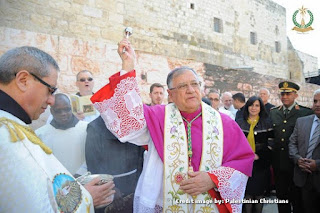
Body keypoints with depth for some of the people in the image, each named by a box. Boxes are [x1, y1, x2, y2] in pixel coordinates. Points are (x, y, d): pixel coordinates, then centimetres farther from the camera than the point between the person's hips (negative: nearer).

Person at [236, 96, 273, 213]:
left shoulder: (267, 123, 5)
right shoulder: (239, 122, 7)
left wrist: (258, 155, -8)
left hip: (261, 163, 0)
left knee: (259, 192, 4)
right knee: (247, 193, -1)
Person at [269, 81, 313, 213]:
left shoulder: (306, 113, -7)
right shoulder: (273, 112, 7)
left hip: (296, 163, -4)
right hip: (278, 162, 4)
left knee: (297, 197, 10)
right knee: (281, 196, 16)